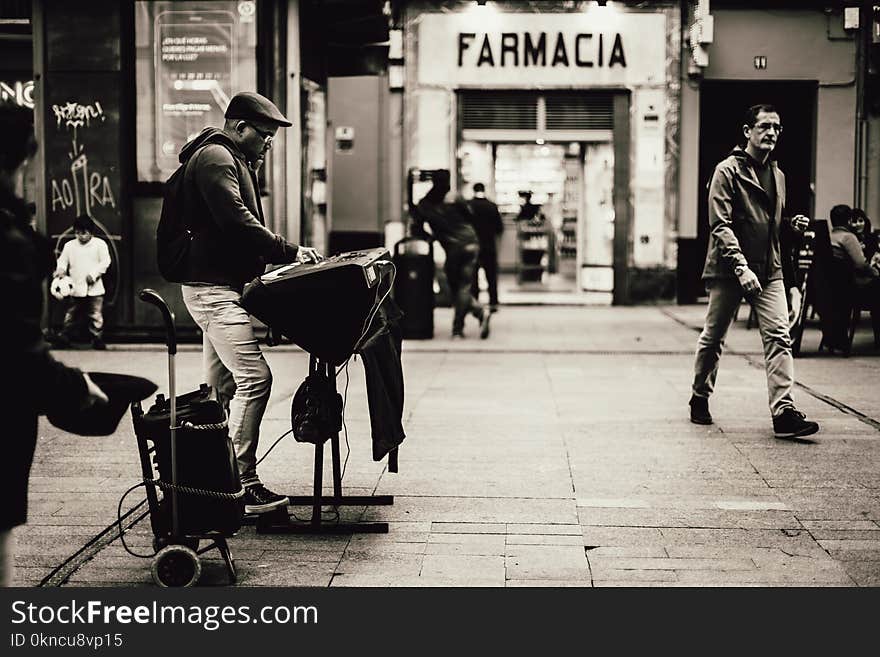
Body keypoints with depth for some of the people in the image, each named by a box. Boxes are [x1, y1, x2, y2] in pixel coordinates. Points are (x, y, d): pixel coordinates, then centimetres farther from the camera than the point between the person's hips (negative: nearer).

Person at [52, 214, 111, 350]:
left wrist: (93, 274, -15)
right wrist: (61, 270, -14)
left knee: (96, 316, -1)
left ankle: (98, 340, 7)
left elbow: (105, 262, -4)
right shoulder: (69, 245, 8)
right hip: (76, 289, 2)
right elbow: (62, 261, 8)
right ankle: (64, 338, 13)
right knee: (71, 316, 7)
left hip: (94, 289, -2)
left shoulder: (100, 244, 0)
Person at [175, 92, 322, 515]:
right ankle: (242, 483, -17)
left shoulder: (232, 160, 22)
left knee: (220, 386, 12)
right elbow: (237, 220, -22)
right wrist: (290, 252, -20)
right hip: (214, 287, -11)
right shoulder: (214, 158, -12)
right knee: (254, 377, -17)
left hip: (219, 287, 11)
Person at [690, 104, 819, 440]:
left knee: (779, 337, -10)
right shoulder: (728, 170, -6)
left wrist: (791, 223, 5)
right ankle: (699, 398, 27)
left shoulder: (777, 175, 15)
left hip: (769, 270, 5)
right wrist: (741, 267, -26)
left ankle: (784, 412, -15)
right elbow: (720, 225, -15)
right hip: (729, 270, -5)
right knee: (713, 338, 8)